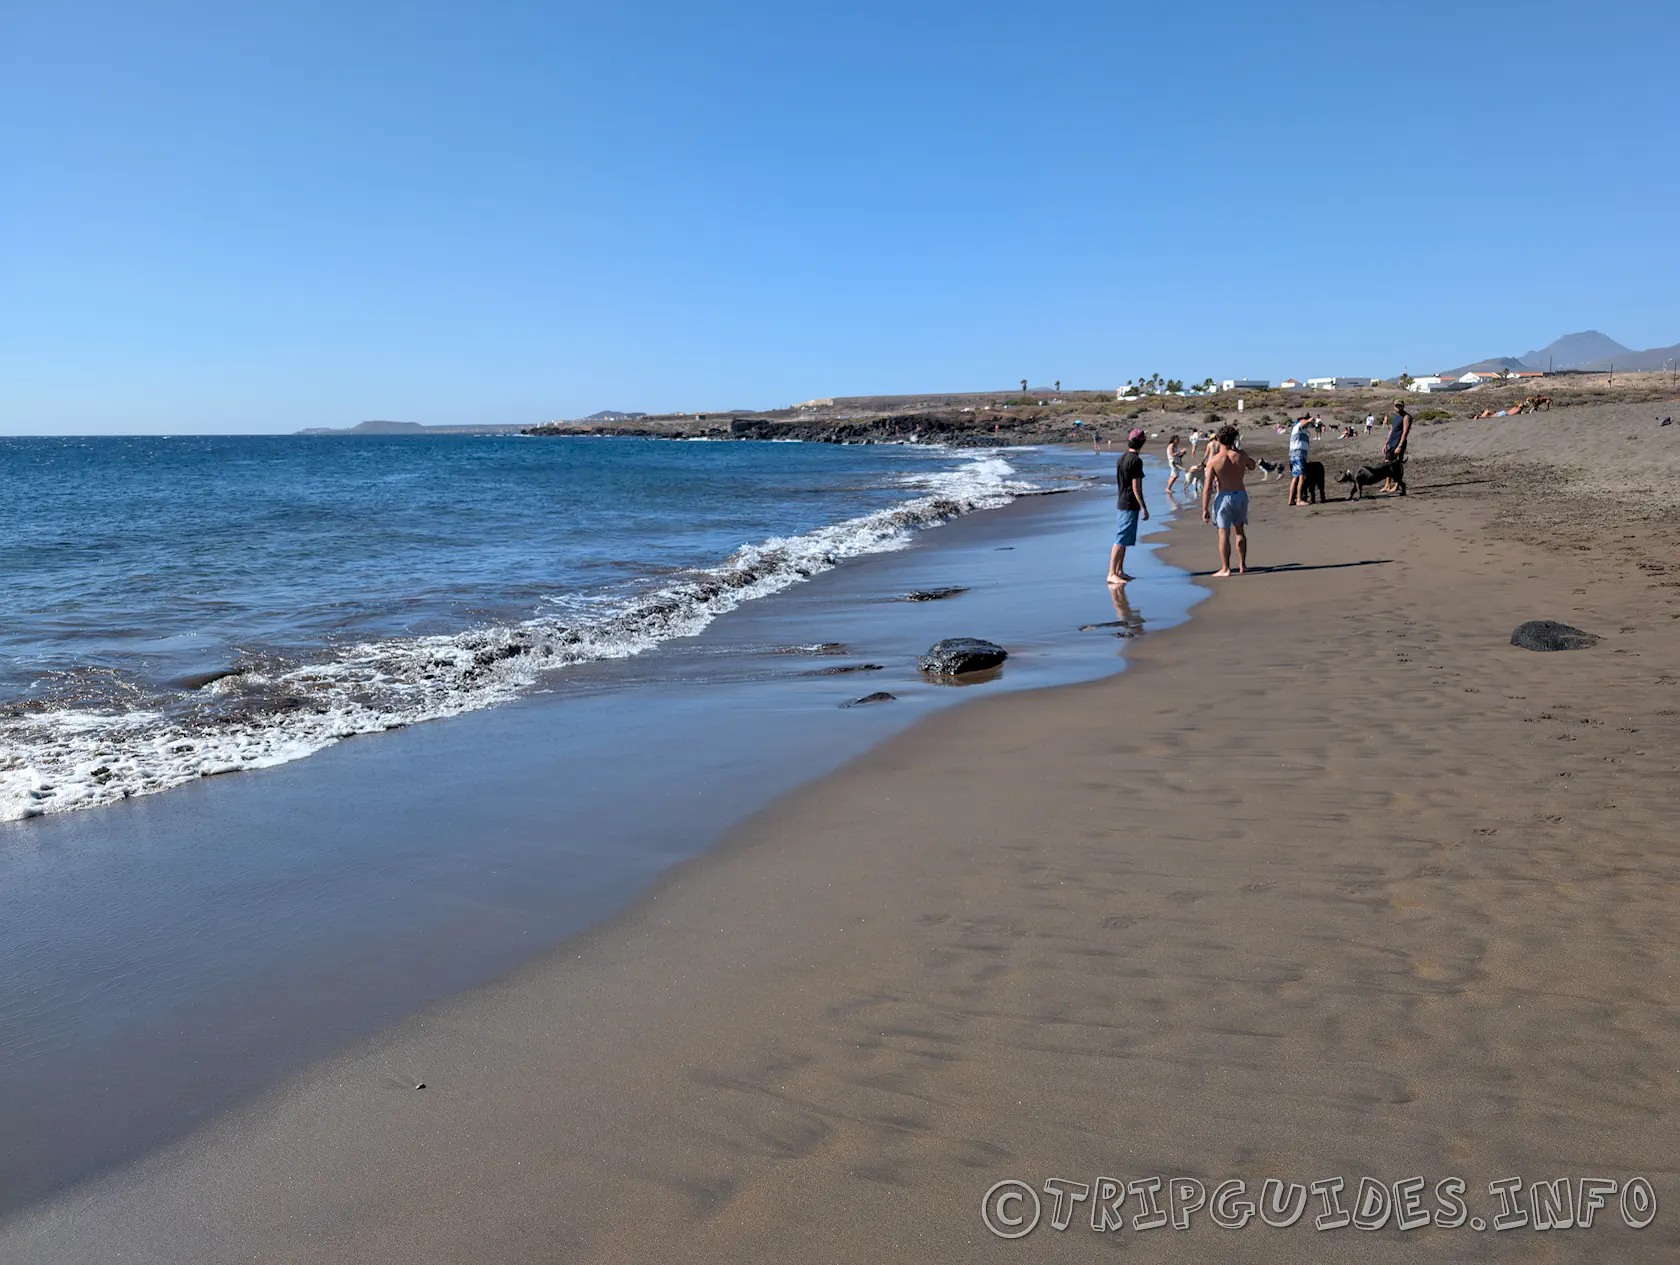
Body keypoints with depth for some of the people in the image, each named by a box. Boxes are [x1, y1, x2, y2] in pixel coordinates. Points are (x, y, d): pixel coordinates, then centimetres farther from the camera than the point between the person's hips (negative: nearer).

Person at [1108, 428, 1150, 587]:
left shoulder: (1122, 458, 11)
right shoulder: (1136, 461, -15)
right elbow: (1136, 486, -18)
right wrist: (1144, 508, -15)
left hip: (1122, 501, 9)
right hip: (1131, 504, -9)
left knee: (1124, 539, 14)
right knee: (1121, 540, -10)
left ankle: (1120, 571, 19)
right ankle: (1112, 573, -11)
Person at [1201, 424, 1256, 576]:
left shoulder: (1213, 460, -13)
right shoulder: (1240, 455, -6)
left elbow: (1207, 487, -14)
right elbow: (1252, 465, 20)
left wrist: (1205, 509, -10)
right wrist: (1235, 448, 20)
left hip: (1223, 497, -3)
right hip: (1241, 494, 3)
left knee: (1224, 534, 2)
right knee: (1239, 531, 17)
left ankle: (1225, 569, 4)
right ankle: (1242, 566, 21)